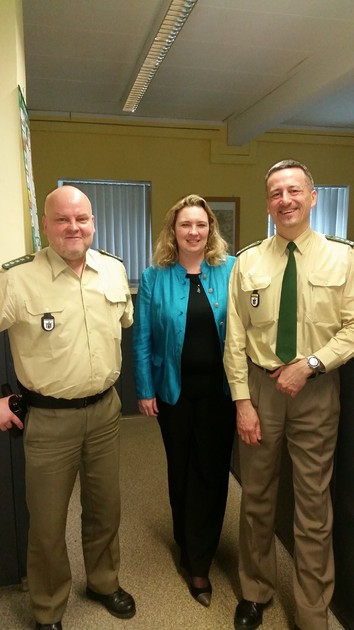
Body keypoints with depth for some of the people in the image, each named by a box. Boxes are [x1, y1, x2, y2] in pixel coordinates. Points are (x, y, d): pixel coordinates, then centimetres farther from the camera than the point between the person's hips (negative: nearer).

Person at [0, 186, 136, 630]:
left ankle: (103, 582, 48)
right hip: (49, 418, -4)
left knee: (105, 508, 21)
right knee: (48, 520, 13)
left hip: (105, 409, 4)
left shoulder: (114, 270, 0)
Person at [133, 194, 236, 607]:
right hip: (174, 390, 1)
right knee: (181, 470, 17)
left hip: (220, 390, 0)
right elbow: (142, 339, -2)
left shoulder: (230, 270, -3)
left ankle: (197, 563, 27)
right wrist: (145, 391, -3)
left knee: (213, 471, 7)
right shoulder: (154, 277, -3)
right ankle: (191, 548, 42)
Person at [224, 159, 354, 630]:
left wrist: (310, 364, -15)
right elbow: (235, 339, 0)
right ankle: (255, 592, 39)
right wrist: (242, 401, -4)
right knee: (256, 497, 15)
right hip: (260, 385, 1)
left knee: (314, 503, 10)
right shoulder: (247, 262, 1)